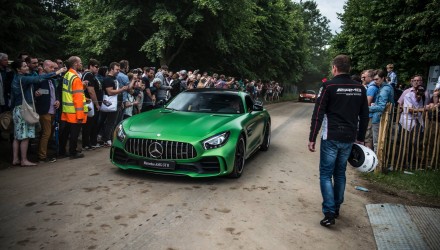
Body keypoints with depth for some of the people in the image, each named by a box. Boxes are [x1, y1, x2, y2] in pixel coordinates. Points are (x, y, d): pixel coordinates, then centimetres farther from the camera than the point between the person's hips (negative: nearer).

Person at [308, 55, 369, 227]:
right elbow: (364, 116, 13)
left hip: (331, 138, -5)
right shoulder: (360, 88, 8)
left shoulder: (329, 86, -9)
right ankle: (336, 208, 28)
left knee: (326, 174, 1)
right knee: (340, 173, 18)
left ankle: (329, 213, -5)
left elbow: (318, 114, -12)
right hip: (349, 139, 5)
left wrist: (312, 138, -7)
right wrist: (360, 138, 21)